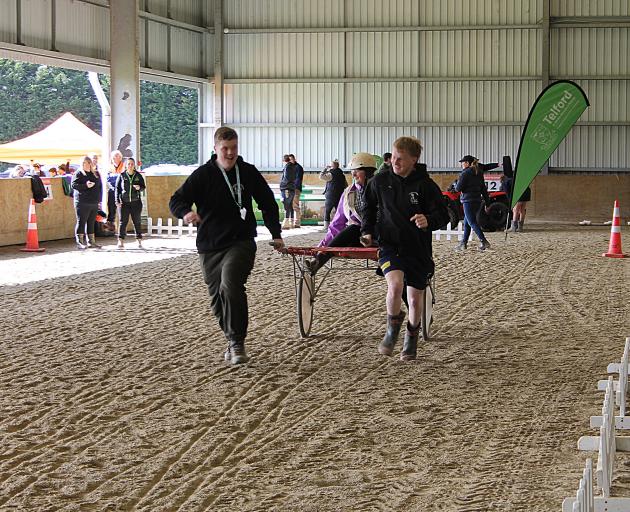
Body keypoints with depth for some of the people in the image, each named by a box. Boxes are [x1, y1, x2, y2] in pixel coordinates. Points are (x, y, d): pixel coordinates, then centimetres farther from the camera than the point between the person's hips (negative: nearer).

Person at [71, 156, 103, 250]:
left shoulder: (95, 174, 17)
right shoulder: (78, 174, -2)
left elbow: (99, 186, 24)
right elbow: (73, 185, -13)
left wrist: (98, 199, 17)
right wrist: (85, 185, -24)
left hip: (94, 203, 7)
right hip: (82, 202, -7)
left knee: (91, 223, 11)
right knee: (81, 222, -7)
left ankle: (91, 242, 16)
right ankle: (80, 242, -8)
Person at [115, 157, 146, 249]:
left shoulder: (138, 176, 5)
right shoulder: (121, 175, 3)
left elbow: (143, 186, 10)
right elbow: (117, 188, 4)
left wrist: (139, 187, -15)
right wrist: (117, 201, -4)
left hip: (136, 202, 1)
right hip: (124, 202, -1)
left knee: (137, 222, 4)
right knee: (123, 222, -4)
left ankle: (139, 241, 9)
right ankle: (121, 241, -4)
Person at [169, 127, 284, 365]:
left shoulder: (248, 172, 5)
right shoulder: (203, 175, 0)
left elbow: (268, 204, 17)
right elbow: (176, 200, -4)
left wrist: (276, 234, 15)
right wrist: (186, 212, -27)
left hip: (241, 242, -2)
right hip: (210, 247, 2)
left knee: (230, 285, -26)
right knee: (217, 298, 7)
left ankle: (237, 343, -20)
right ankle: (233, 341, 27)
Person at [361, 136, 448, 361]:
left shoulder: (426, 185, -9)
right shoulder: (380, 181, -2)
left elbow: (443, 215, -7)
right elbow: (369, 207, 15)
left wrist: (428, 221, -28)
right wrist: (368, 231, 3)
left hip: (418, 248, 0)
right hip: (390, 245, 0)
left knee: (415, 298, 8)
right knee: (395, 284, -26)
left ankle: (412, 338, 34)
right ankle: (393, 328, 1)